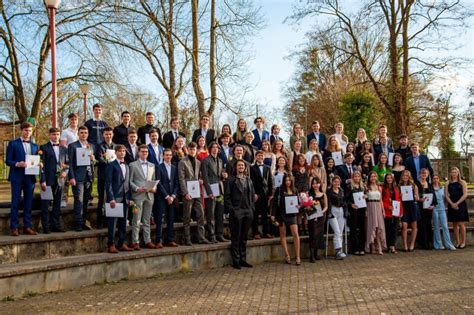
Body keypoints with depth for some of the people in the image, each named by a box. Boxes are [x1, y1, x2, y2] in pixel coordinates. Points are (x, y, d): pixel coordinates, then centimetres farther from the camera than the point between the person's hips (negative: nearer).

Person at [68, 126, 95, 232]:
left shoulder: (92, 146, 15)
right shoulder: (72, 146, 0)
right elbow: (70, 162, -5)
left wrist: (93, 159, -4)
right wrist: (71, 177, -12)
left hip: (89, 177, 5)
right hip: (78, 177, -5)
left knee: (86, 201, 9)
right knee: (79, 201, -7)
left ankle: (84, 221, 17)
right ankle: (78, 223, -1)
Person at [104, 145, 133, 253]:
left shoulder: (127, 166, 18)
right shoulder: (111, 165, -2)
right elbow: (108, 183, -8)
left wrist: (130, 198, 9)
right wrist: (111, 198, -16)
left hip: (125, 198, 6)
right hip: (115, 198, -6)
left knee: (123, 223, 8)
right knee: (112, 223, -4)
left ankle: (121, 244, 14)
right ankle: (111, 245, 1)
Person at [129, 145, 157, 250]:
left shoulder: (152, 165, 16)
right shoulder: (133, 165, 2)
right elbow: (130, 181, -1)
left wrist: (154, 188, -1)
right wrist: (137, 188, -15)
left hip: (149, 195, 4)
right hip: (138, 195, -4)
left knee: (147, 220, 9)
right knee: (136, 220, -3)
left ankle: (147, 241, 13)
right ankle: (135, 242, 1)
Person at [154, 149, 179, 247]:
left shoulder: (174, 168, 13)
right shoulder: (159, 167, -1)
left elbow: (176, 184, 10)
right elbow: (159, 183, -7)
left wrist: (173, 196, -3)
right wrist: (166, 196, -10)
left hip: (171, 197, 5)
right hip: (161, 197, -4)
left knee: (171, 219, 5)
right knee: (159, 220, -5)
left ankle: (170, 240, 10)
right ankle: (159, 241, -2)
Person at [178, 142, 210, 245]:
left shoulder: (198, 162, 15)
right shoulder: (182, 162, -3)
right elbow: (181, 179, -8)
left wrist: (200, 180, 1)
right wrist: (185, 193, -14)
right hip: (187, 193, -5)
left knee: (200, 215, 3)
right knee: (187, 217, 1)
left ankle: (201, 237, 9)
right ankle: (187, 239, 8)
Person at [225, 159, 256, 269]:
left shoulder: (248, 180, 15)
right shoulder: (231, 180, -2)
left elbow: (252, 195, 17)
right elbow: (227, 197, -6)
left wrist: (252, 208, 6)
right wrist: (231, 210, -13)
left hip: (248, 211, 5)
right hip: (236, 211, -5)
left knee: (244, 237, 11)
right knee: (236, 237, 1)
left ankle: (243, 259, 19)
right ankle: (235, 261, 7)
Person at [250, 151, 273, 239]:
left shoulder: (268, 168, 15)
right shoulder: (252, 168, 3)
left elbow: (271, 181, 12)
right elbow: (251, 182, -2)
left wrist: (270, 194, 5)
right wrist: (254, 193, -9)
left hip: (266, 194, 3)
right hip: (256, 194, -3)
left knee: (265, 214, 5)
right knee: (255, 214, -2)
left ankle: (266, 232, 10)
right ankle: (256, 233, 4)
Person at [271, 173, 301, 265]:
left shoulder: (294, 191, 8)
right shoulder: (279, 190, -2)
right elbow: (275, 202, -4)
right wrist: (273, 215, -10)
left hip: (291, 214, 2)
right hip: (281, 214, -2)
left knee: (295, 234, -7)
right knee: (283, 235, 5)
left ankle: (298, 257, -1)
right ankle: (287, 256, 14)